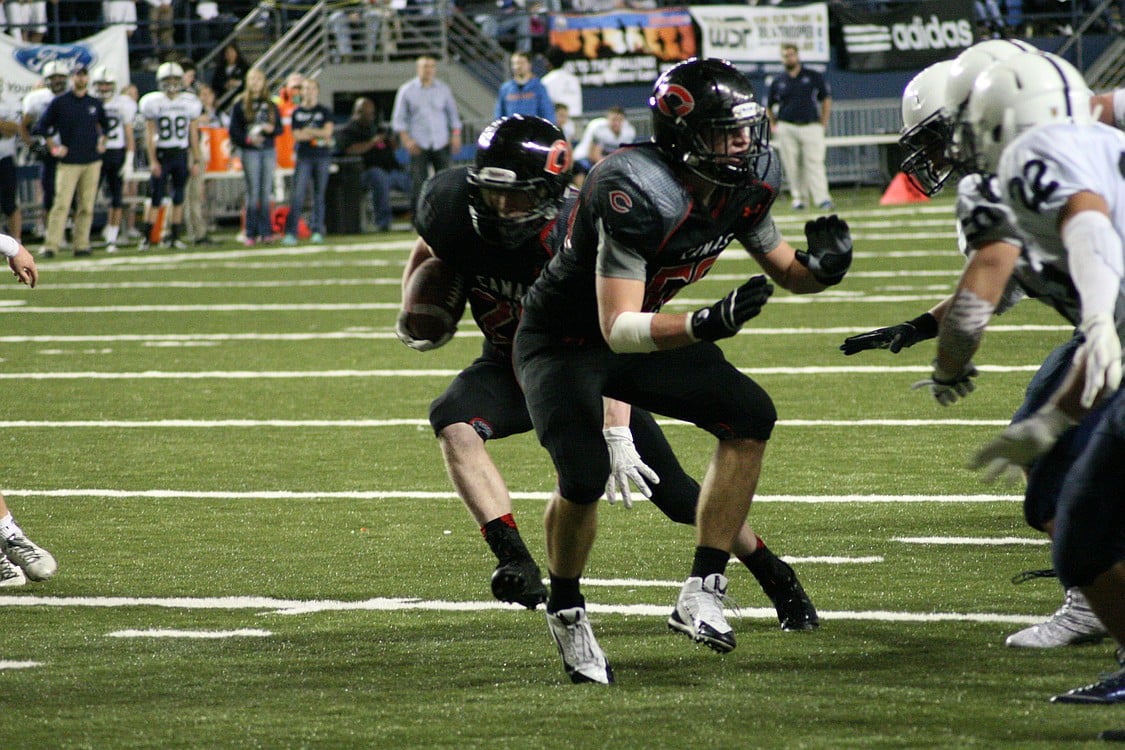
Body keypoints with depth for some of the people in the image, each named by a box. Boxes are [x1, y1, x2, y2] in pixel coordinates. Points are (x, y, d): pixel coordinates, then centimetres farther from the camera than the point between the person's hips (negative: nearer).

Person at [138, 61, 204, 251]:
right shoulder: (153, 103, -3)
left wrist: (196, 160, 7)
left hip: (181, 155, 3)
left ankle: (175, 237, 12)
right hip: (162, 155, -3)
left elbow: (193, 134, 8)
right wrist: (152, 161, -9)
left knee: (178, 198, 6)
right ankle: (146, 237, -2)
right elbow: (149, 134, -3)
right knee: (156, 198, -5)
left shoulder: (190, 103, 4)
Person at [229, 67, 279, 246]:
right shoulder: (240, 105, 2)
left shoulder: (270, 105, 12)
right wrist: (248, 138, -16)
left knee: (266, 192, 3)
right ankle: (251, 234, -3)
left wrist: (272, 129, -8)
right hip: (250, 151, -3)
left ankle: (265, 232, 6)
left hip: (268, 151, 3)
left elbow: (280, 128, 13)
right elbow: (234, 131, -1)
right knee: (253, 192, -5)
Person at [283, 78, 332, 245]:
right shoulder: (297, 112, 9)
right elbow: (297, 136, -1)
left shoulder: (324, 111, 7)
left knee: (319, 195, 2)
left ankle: (317, 231, 9)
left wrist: (307, 131, -5)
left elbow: (328, 131, -5)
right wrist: (318, 135, -6)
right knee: (298, 195, -9)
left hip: (322, 157, 0)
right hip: (304, 157, 0)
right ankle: (291, 233, -14)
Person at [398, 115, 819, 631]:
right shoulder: (451, 207, -21)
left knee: (673, 490, -6)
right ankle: (516, 565, -33)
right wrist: (414, 314, -10)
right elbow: (428, 253, 6)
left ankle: (779, 583, 14)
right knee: (454, 421, -30)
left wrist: (617, 435, -47)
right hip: (510, 365, 3)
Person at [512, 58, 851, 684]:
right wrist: (706, 325, -52)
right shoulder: (640, 194, -35)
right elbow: (618, 329, -37)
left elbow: (783, 266, 5)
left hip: (634, 336, 7)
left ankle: (703, 591, -5)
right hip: (565, 342, -7)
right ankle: (566, 610, 4)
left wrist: (821, 267, -19)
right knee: (585, 475, -25)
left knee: (750, 416, -10)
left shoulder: (746, 186, -11)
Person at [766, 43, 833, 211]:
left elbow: (826, 99, 12)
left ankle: (821, 198, -17)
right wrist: (773, 126, 7)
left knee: (815, 163, -11)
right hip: (786, 128, 1)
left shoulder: (813, 77, 7)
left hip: (811, 126, -1)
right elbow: (769, 106, 18)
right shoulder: (777, 82, 9)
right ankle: (798, 197, 9)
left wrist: (824, 123, 5)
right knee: (792, 166, 0)